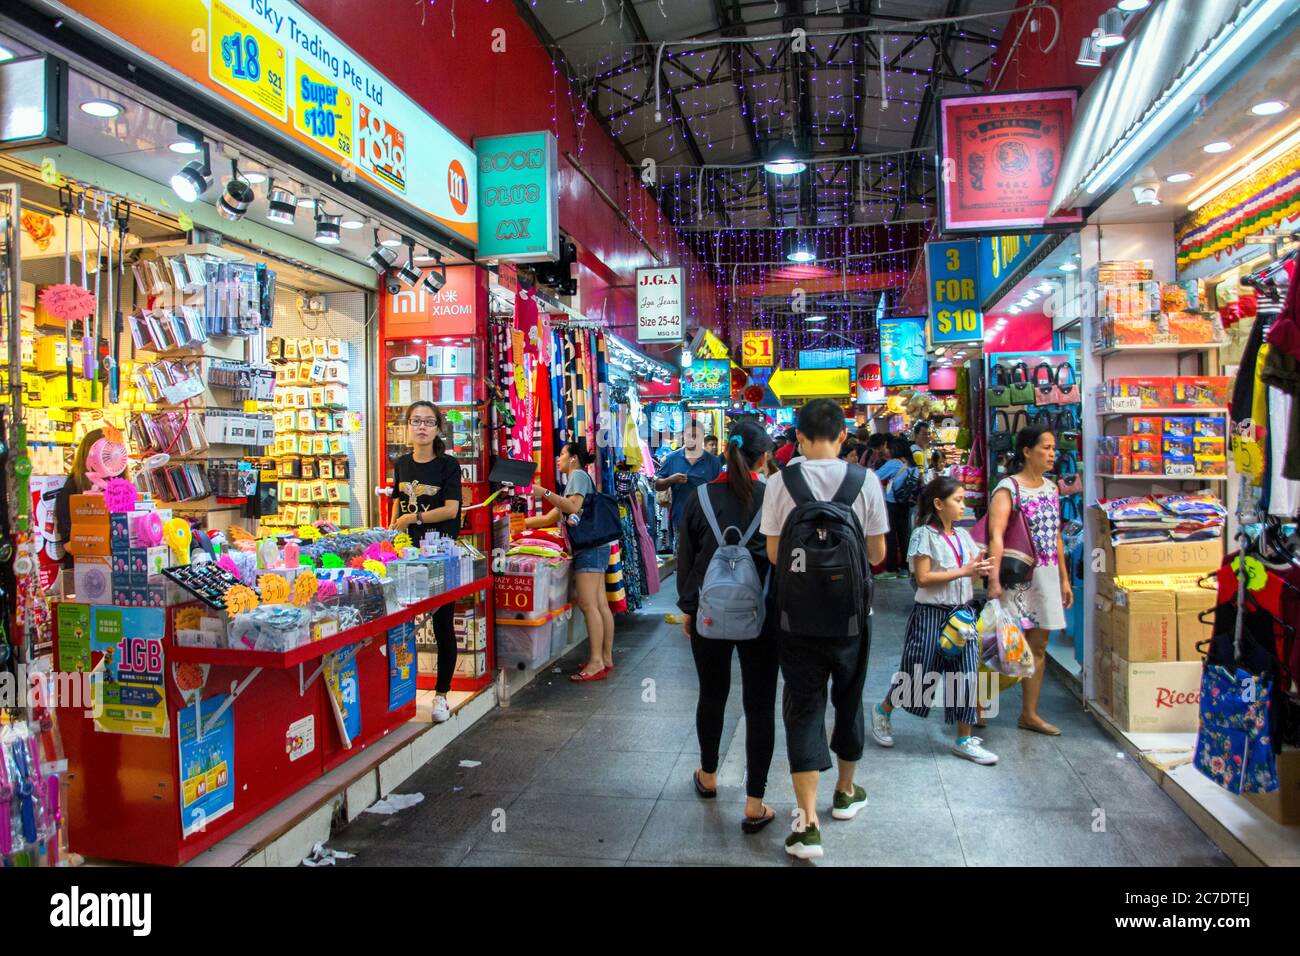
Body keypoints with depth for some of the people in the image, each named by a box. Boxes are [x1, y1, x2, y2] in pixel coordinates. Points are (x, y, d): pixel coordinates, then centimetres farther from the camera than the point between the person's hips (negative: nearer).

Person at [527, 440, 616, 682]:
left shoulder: (578, 475, -2)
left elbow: (574, 507, -19)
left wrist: (545, 493, -19)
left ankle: (596, 662, -14)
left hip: (589, 547, -10)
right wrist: (523, 523, 24)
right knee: (600, 605, 7)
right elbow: (552, 517, 25)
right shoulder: (575, 478, 26)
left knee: (588, 605, -12)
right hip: (594, 547, 10)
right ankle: (606, 659, 8)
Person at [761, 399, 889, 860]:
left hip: (799, 612, -1)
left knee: (804, 706, 7)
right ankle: (846, 792, 39)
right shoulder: (865, 480, -8)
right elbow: (878, 552, -2)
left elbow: (773, 553, -4)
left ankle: (807, 821, 2)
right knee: (849, 698, 20)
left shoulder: (781, 482, -10)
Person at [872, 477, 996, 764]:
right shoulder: (925, 535, -10)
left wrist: (980, 570, -8)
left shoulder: (962, 535, 10)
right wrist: (963, 571, -19)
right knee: (918, 673, 3)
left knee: (967, 674, 4)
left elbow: (971, 572, 15)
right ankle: (883, 711, 28)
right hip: (931, 614, -6)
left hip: (963, 613, 6)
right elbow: (923, 578, -17)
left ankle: (964, 740, 15)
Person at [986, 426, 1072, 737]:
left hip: (1047, 576, 7)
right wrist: (994, 579, -34)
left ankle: (1029, 714, 21)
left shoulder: (1051, 488, 11)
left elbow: (1056, 537, 17)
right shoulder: (1008, 488, -12)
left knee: (1038, 645, 11)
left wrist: (1064, 579, 15)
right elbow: (995, 534, -24)